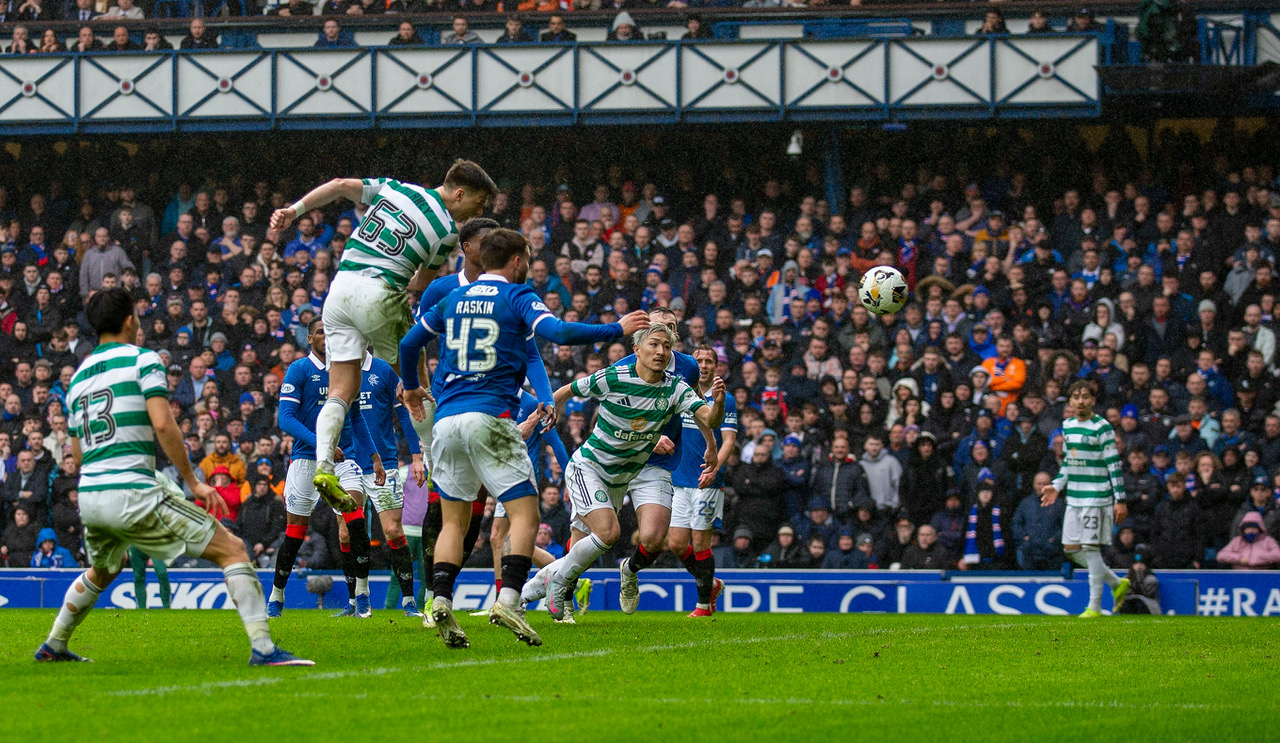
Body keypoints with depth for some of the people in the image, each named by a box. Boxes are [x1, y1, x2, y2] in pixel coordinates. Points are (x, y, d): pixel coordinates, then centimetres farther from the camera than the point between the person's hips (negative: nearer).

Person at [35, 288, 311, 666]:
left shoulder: (78, 376, 18)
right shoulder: (142, 359, -2)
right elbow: (163, 424, -14)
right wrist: (193, 482, -8)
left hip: (89, 497, 7)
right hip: (133, 494, -7)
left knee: (102, 571, 38)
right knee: (232, 549, -4)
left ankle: (53, 646, 44)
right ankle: (263, 648, -16)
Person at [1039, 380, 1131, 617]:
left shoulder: (1102, 428, -9)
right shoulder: (1068, 426, 13)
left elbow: (1114, 465, -10)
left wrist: (1120, 500, -13)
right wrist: (1057, 486, 12)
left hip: (1097, 497, -8)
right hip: (1074, 498, 8)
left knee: (1091, 548, -7)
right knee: (1072, 550, 7)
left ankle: (1094, 606, 0)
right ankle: (1117, 583, 23)